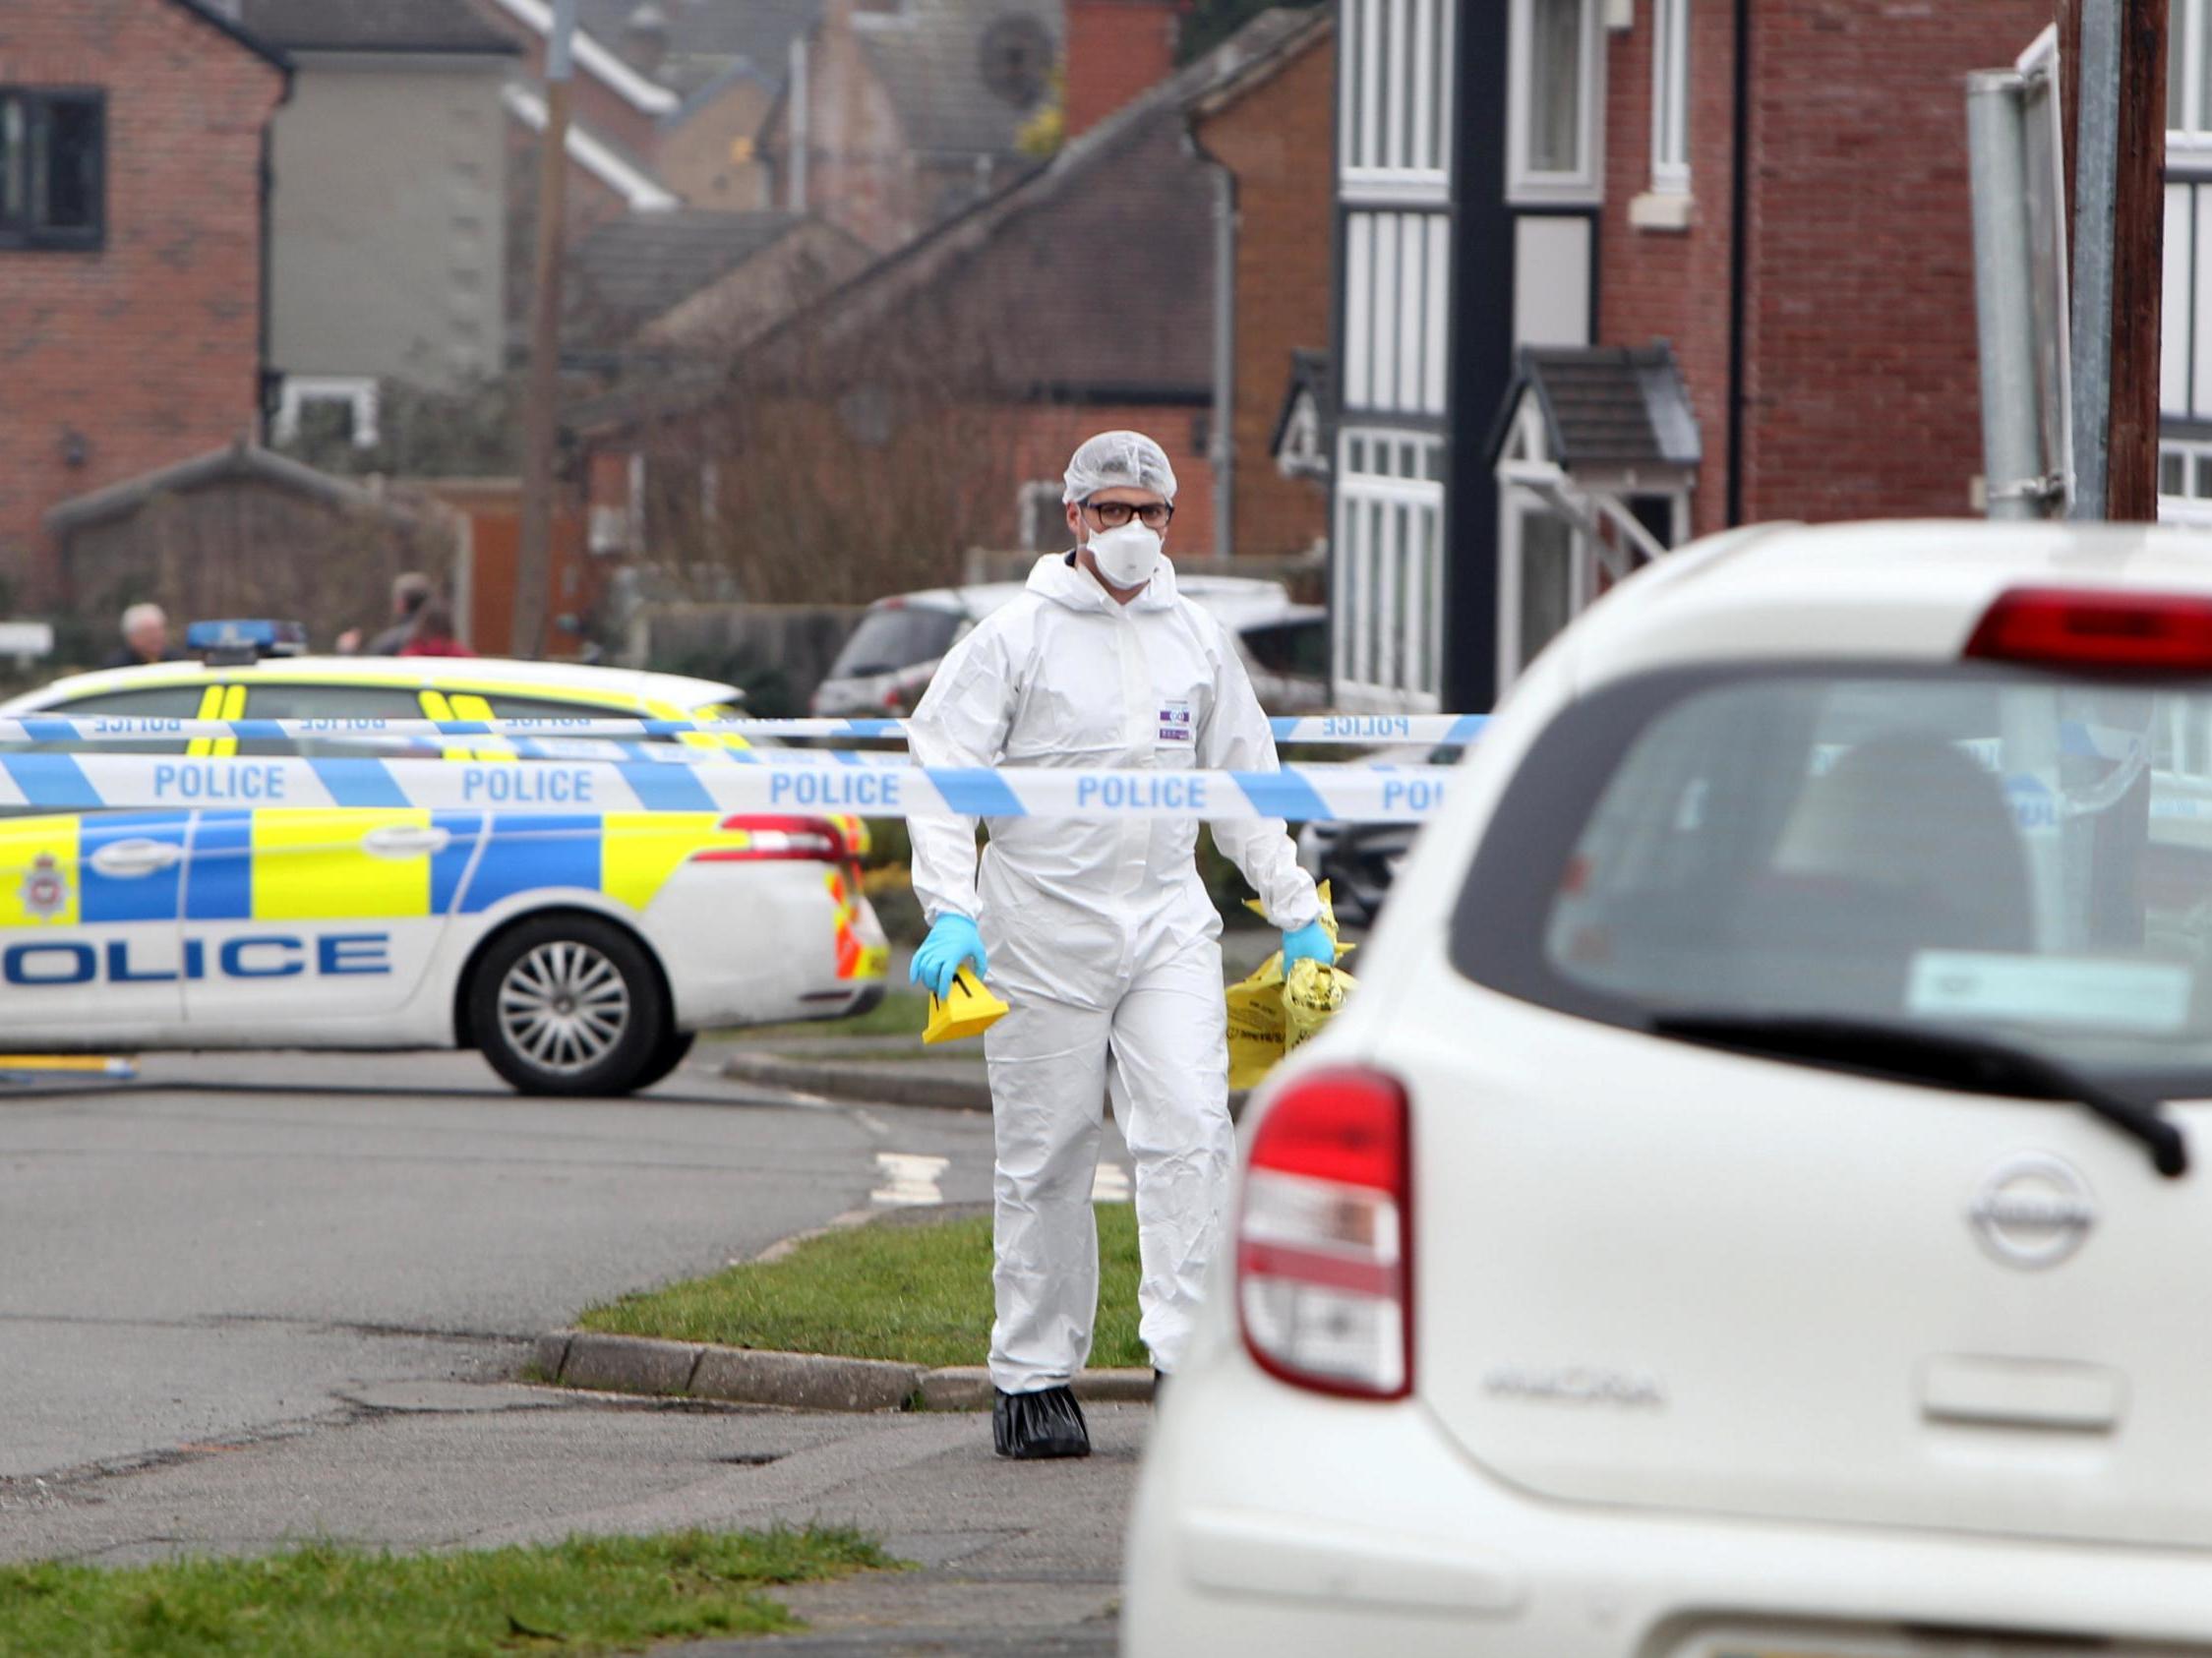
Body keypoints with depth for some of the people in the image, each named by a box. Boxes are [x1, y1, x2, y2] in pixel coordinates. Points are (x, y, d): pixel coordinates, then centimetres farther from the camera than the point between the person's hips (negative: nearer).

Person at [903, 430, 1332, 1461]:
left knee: (1190, 1133, -12)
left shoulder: (1198, 643, 12)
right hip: (1043, 929, -3)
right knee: (1045, 1159, 2)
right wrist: (950, 910, -16)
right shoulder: (1015, 640, -1)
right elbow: (942, 775, -5)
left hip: (1168, 926, 3)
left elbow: (1245, 790, 22)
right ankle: (1033, 1376, 10)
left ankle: (1189, 1355, -15)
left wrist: (1297, 915, 20)